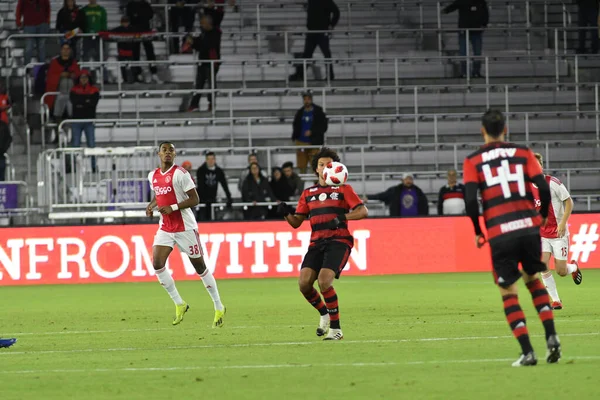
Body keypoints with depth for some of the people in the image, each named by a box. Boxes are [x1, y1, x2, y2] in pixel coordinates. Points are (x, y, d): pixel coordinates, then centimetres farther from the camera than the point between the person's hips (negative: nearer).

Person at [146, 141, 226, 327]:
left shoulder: (180, 173, -13)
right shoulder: (153, 176, 8)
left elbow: (194, 200, -14)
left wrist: (172, 208, -23)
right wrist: (151, 206, 4)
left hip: (185, 227, -6)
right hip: (165, 228, 6)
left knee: (200, 266, 2)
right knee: (157, 263, -12)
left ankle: (219, 308, 14)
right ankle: (179, 304, 1)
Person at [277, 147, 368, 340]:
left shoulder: (343, 189, 6)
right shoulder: (308, 193, 17)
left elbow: (363, 211, -3)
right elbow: (296, 222, 17)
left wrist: (342, 217, -17)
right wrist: (286, 214, -4)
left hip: (338, 241, -5)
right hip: (316, 243, 5)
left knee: (324, 281, -23)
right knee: (304, 283, -13)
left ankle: (336, 329, -12)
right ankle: (324, 314, 15)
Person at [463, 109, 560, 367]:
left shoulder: (472, 161, 5)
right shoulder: (523, 153, 8)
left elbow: (470, 200, -6)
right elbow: (544, 189, 0)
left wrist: (477, 232, 7)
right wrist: (542, 219, 16)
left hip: (499, 233, -2)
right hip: (529, 226, 2)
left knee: (509, 293, 6)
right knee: (533, 279, 23)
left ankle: (527, 353, -3)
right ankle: (551, 337, 7)